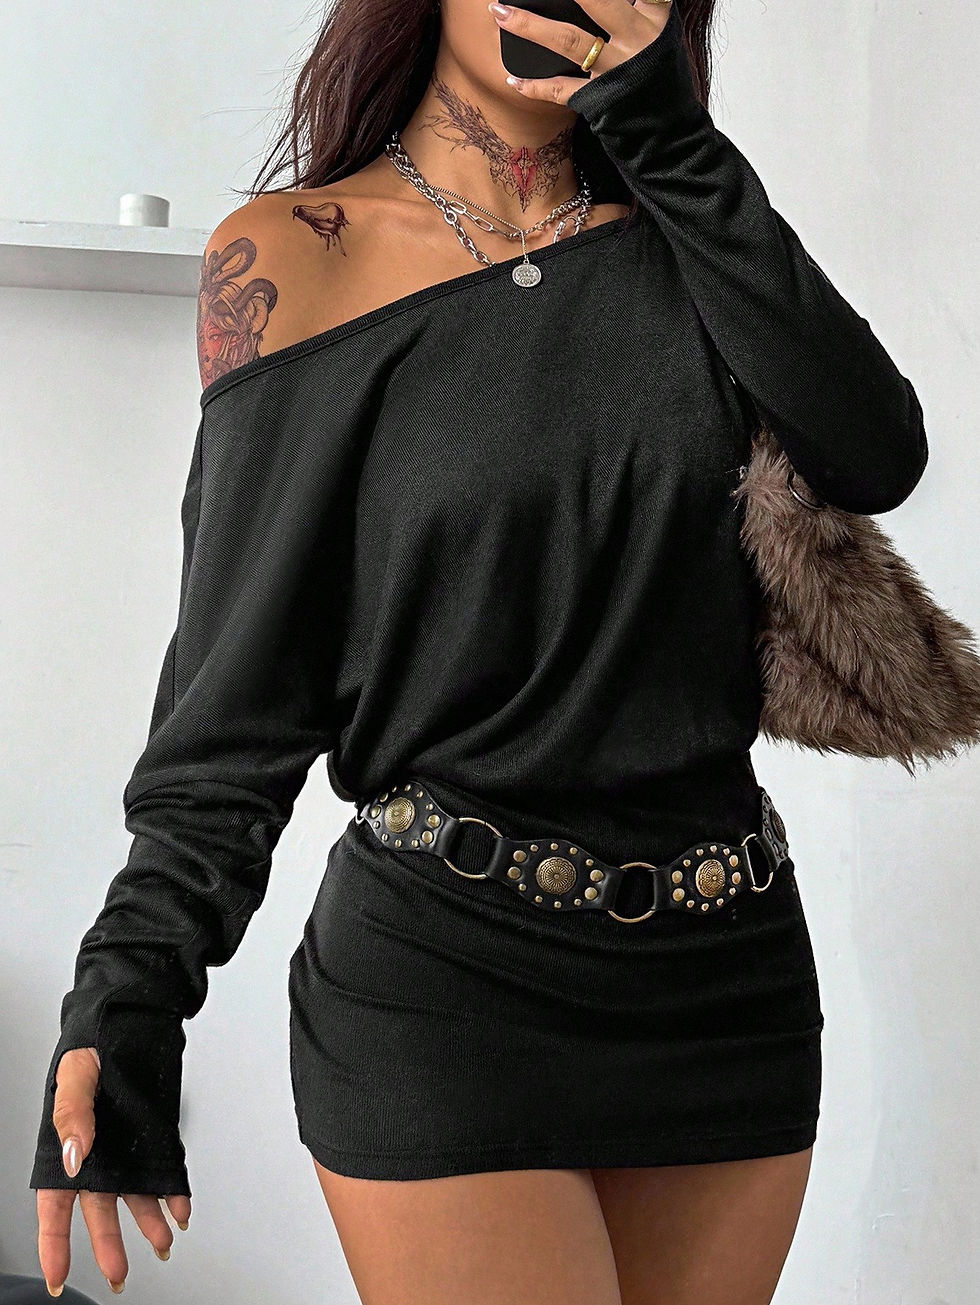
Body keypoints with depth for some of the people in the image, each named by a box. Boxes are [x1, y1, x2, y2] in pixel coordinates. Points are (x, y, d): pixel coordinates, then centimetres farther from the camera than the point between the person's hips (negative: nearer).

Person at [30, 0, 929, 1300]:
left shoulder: (672, 230, 8)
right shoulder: (293, 253, -3)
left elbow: (876, 458, -8)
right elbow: (242, 679, -6)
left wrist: (671, 141, -8)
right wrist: (129, 993, -15)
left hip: (733, 971, 5)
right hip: (446, 976, -4)